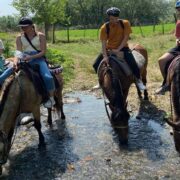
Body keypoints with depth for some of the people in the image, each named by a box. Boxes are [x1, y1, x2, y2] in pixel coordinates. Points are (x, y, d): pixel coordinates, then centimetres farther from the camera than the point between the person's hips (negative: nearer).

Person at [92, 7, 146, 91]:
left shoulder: (125, 23, -13)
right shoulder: (104, 27, -13)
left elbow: (126, 38, -13)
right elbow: (103, 43, -17)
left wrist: (118, 49, -20)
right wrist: (105, 56, -29)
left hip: (122, 48, -2)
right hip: (109, 49, 2)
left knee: (133, 63, -26)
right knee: (96, 64, -7)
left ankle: (138, 80, -2)